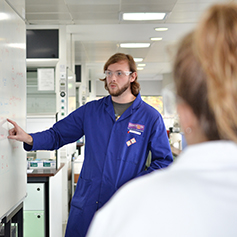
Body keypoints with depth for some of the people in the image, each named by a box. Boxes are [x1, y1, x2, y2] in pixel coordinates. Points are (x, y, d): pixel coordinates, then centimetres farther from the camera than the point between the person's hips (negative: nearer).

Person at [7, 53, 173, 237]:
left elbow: (164, 161, -2)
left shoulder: (151, 117, -2)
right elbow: (58, 135, 11)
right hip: (85, 204, 3)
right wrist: (30, 139, -8)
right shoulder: (91, 111, 7)